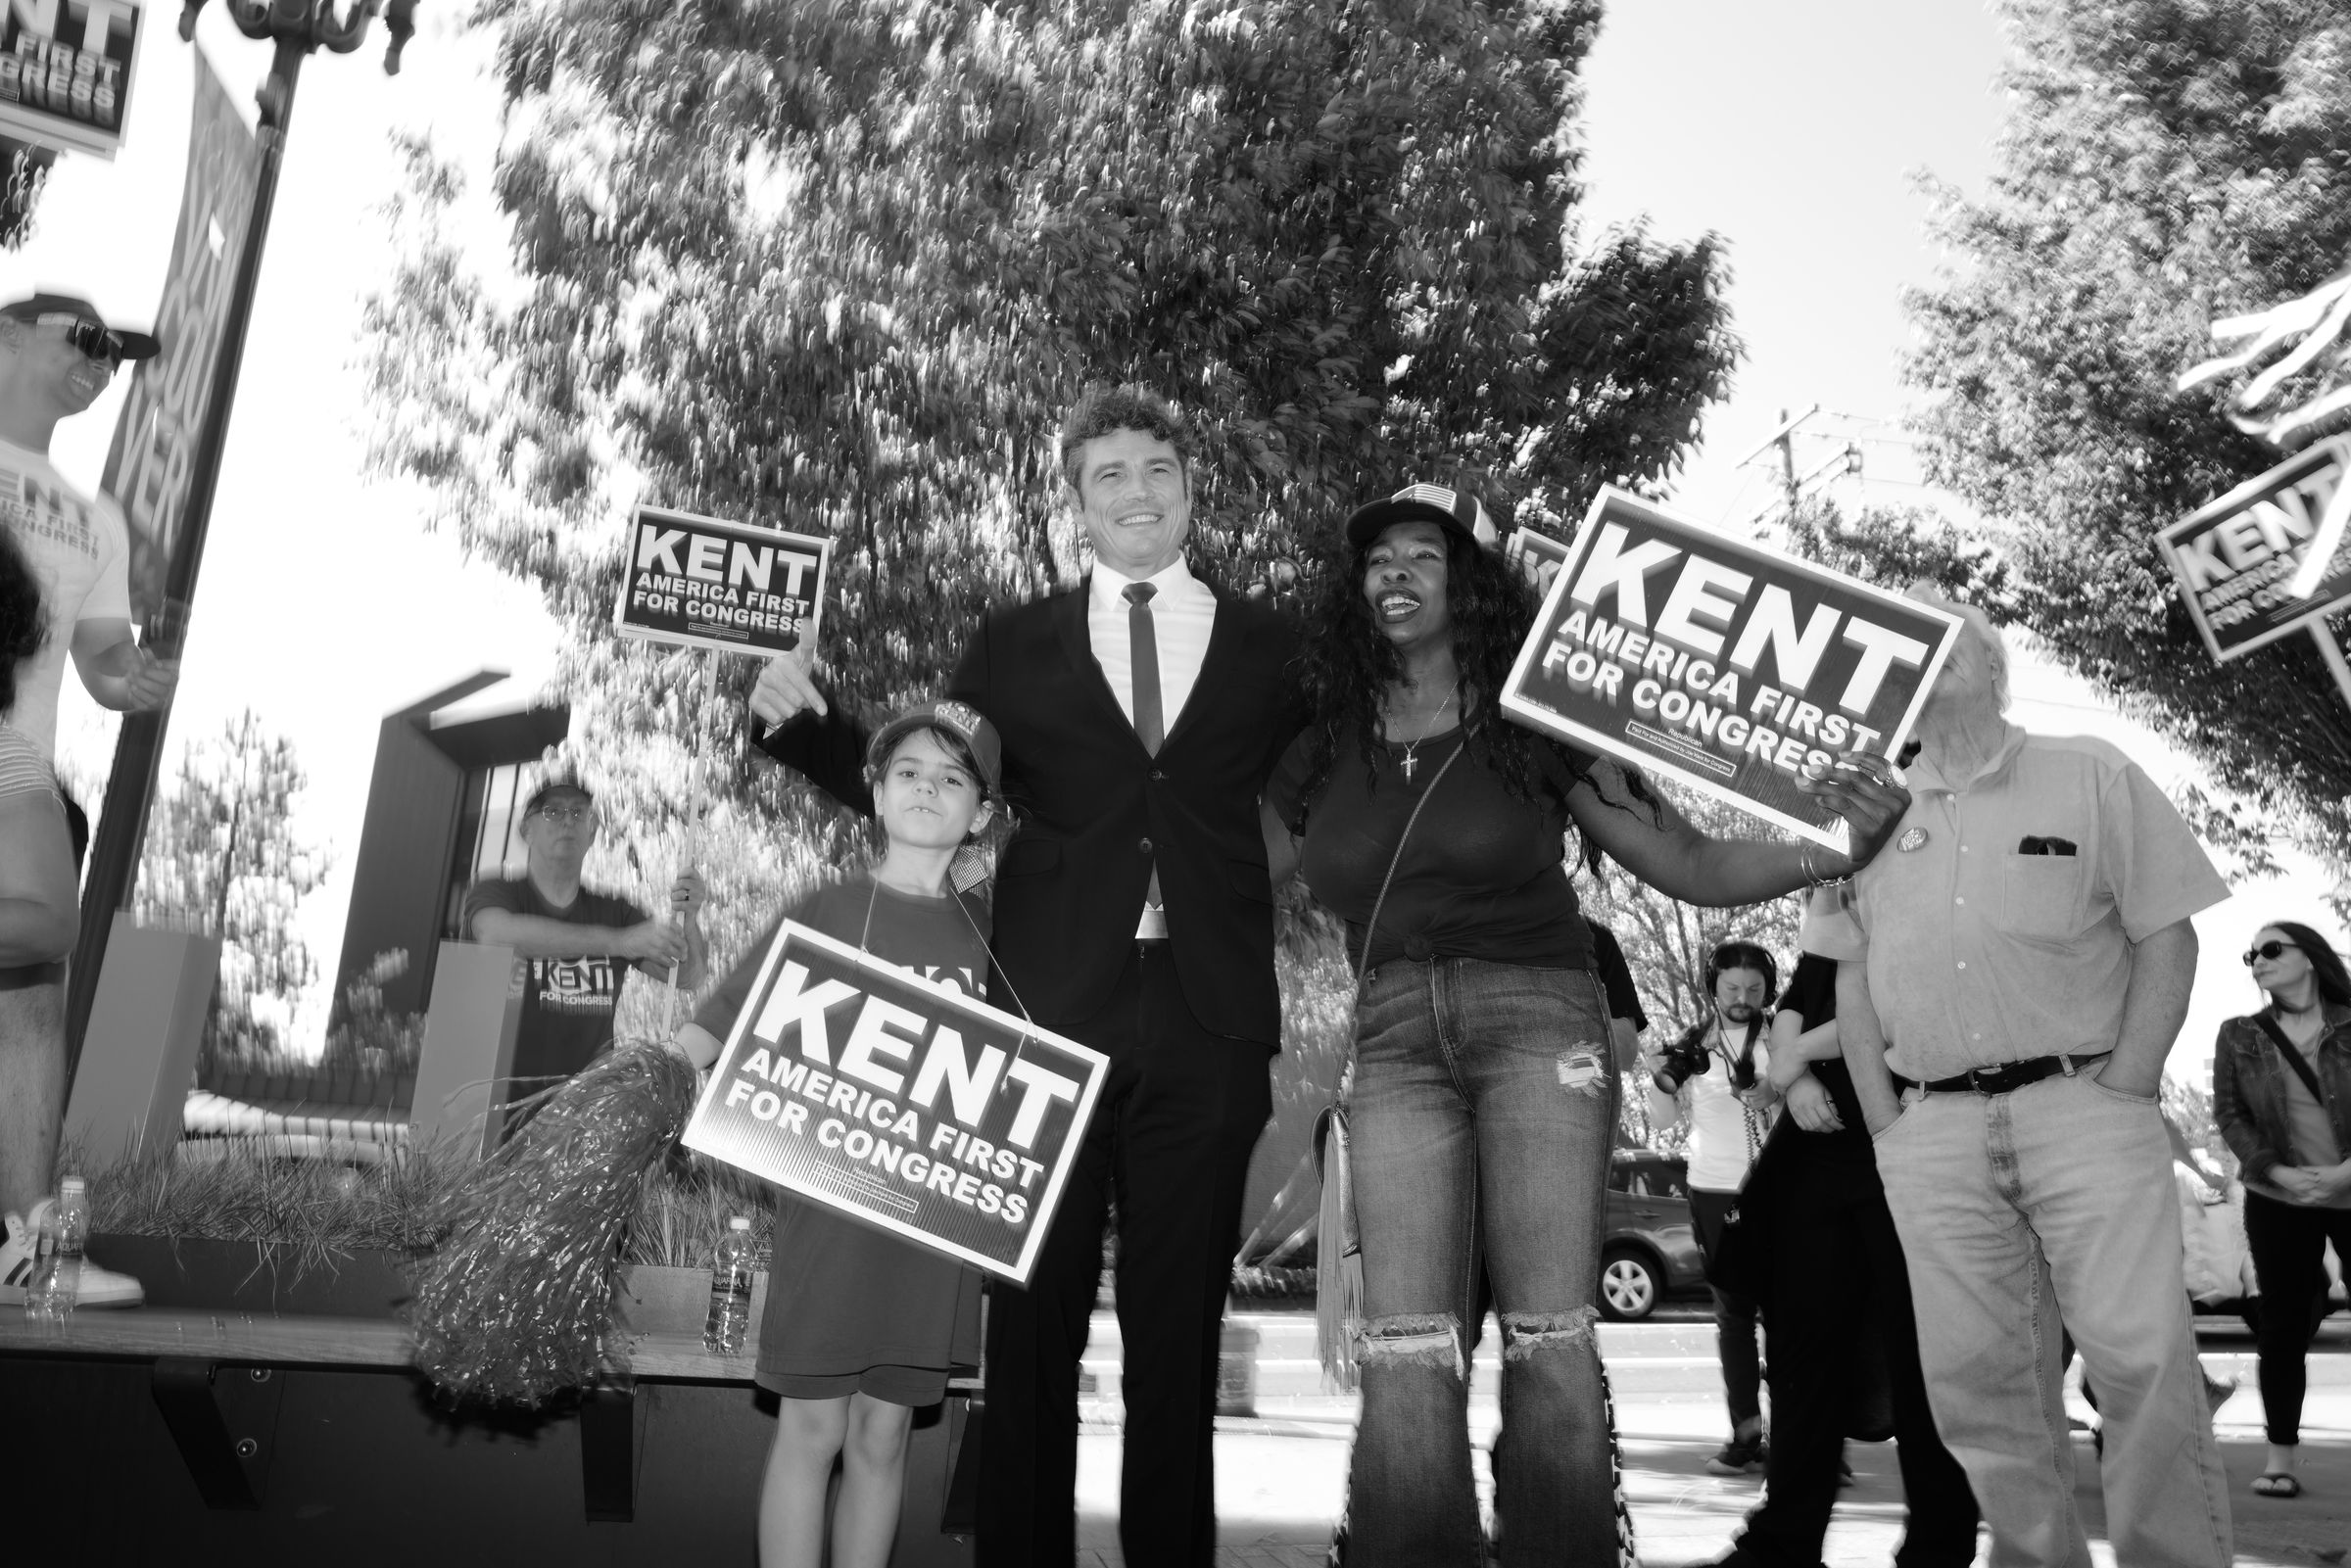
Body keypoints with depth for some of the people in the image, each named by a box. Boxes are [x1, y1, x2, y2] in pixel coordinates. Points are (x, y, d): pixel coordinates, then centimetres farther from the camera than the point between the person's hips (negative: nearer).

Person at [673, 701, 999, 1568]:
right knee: (813, 1425, 2)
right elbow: (716, 1026, -3)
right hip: (830, 1201, -2)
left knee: (882, 1434, 10)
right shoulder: (825, 914, -1)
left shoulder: (990, 928, 7)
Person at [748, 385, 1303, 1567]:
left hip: (1205, 1024, 1)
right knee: (1032, 1321, 5)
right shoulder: (1011, 644, 12)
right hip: (1051, 1013, 0)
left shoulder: (1270, 646, 12)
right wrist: (805, 720, 1)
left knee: (1179, 1329, 8)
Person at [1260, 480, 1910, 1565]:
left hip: (1536, 1018, -2)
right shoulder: (1321, 755, 11)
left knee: (1549, 1342, -9)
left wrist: (1830, 846, -14)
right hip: (1394, 1039, 2)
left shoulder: (1535, 728, 4)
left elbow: (1693, 868, 2)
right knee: (1404, 1353, -9)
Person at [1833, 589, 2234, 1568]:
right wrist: (1882, 1118, 5)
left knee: (2144, 1353, -8)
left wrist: (2127, 1084, -7)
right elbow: (1851, 972, 13)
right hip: (1931, 1133, 3)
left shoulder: (2090, 776, 7)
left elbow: (2165, 934, 2)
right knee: (1975, 1374, 3)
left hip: (2082, 1107, -2)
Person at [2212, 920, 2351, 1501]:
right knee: (2284, 1323, 2)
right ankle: (2281, 1456, 6)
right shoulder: (2238, 1035, 6)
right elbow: (2229, 1114, 2)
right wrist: (2277, 1172, -12)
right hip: (2277, 1201, 1)